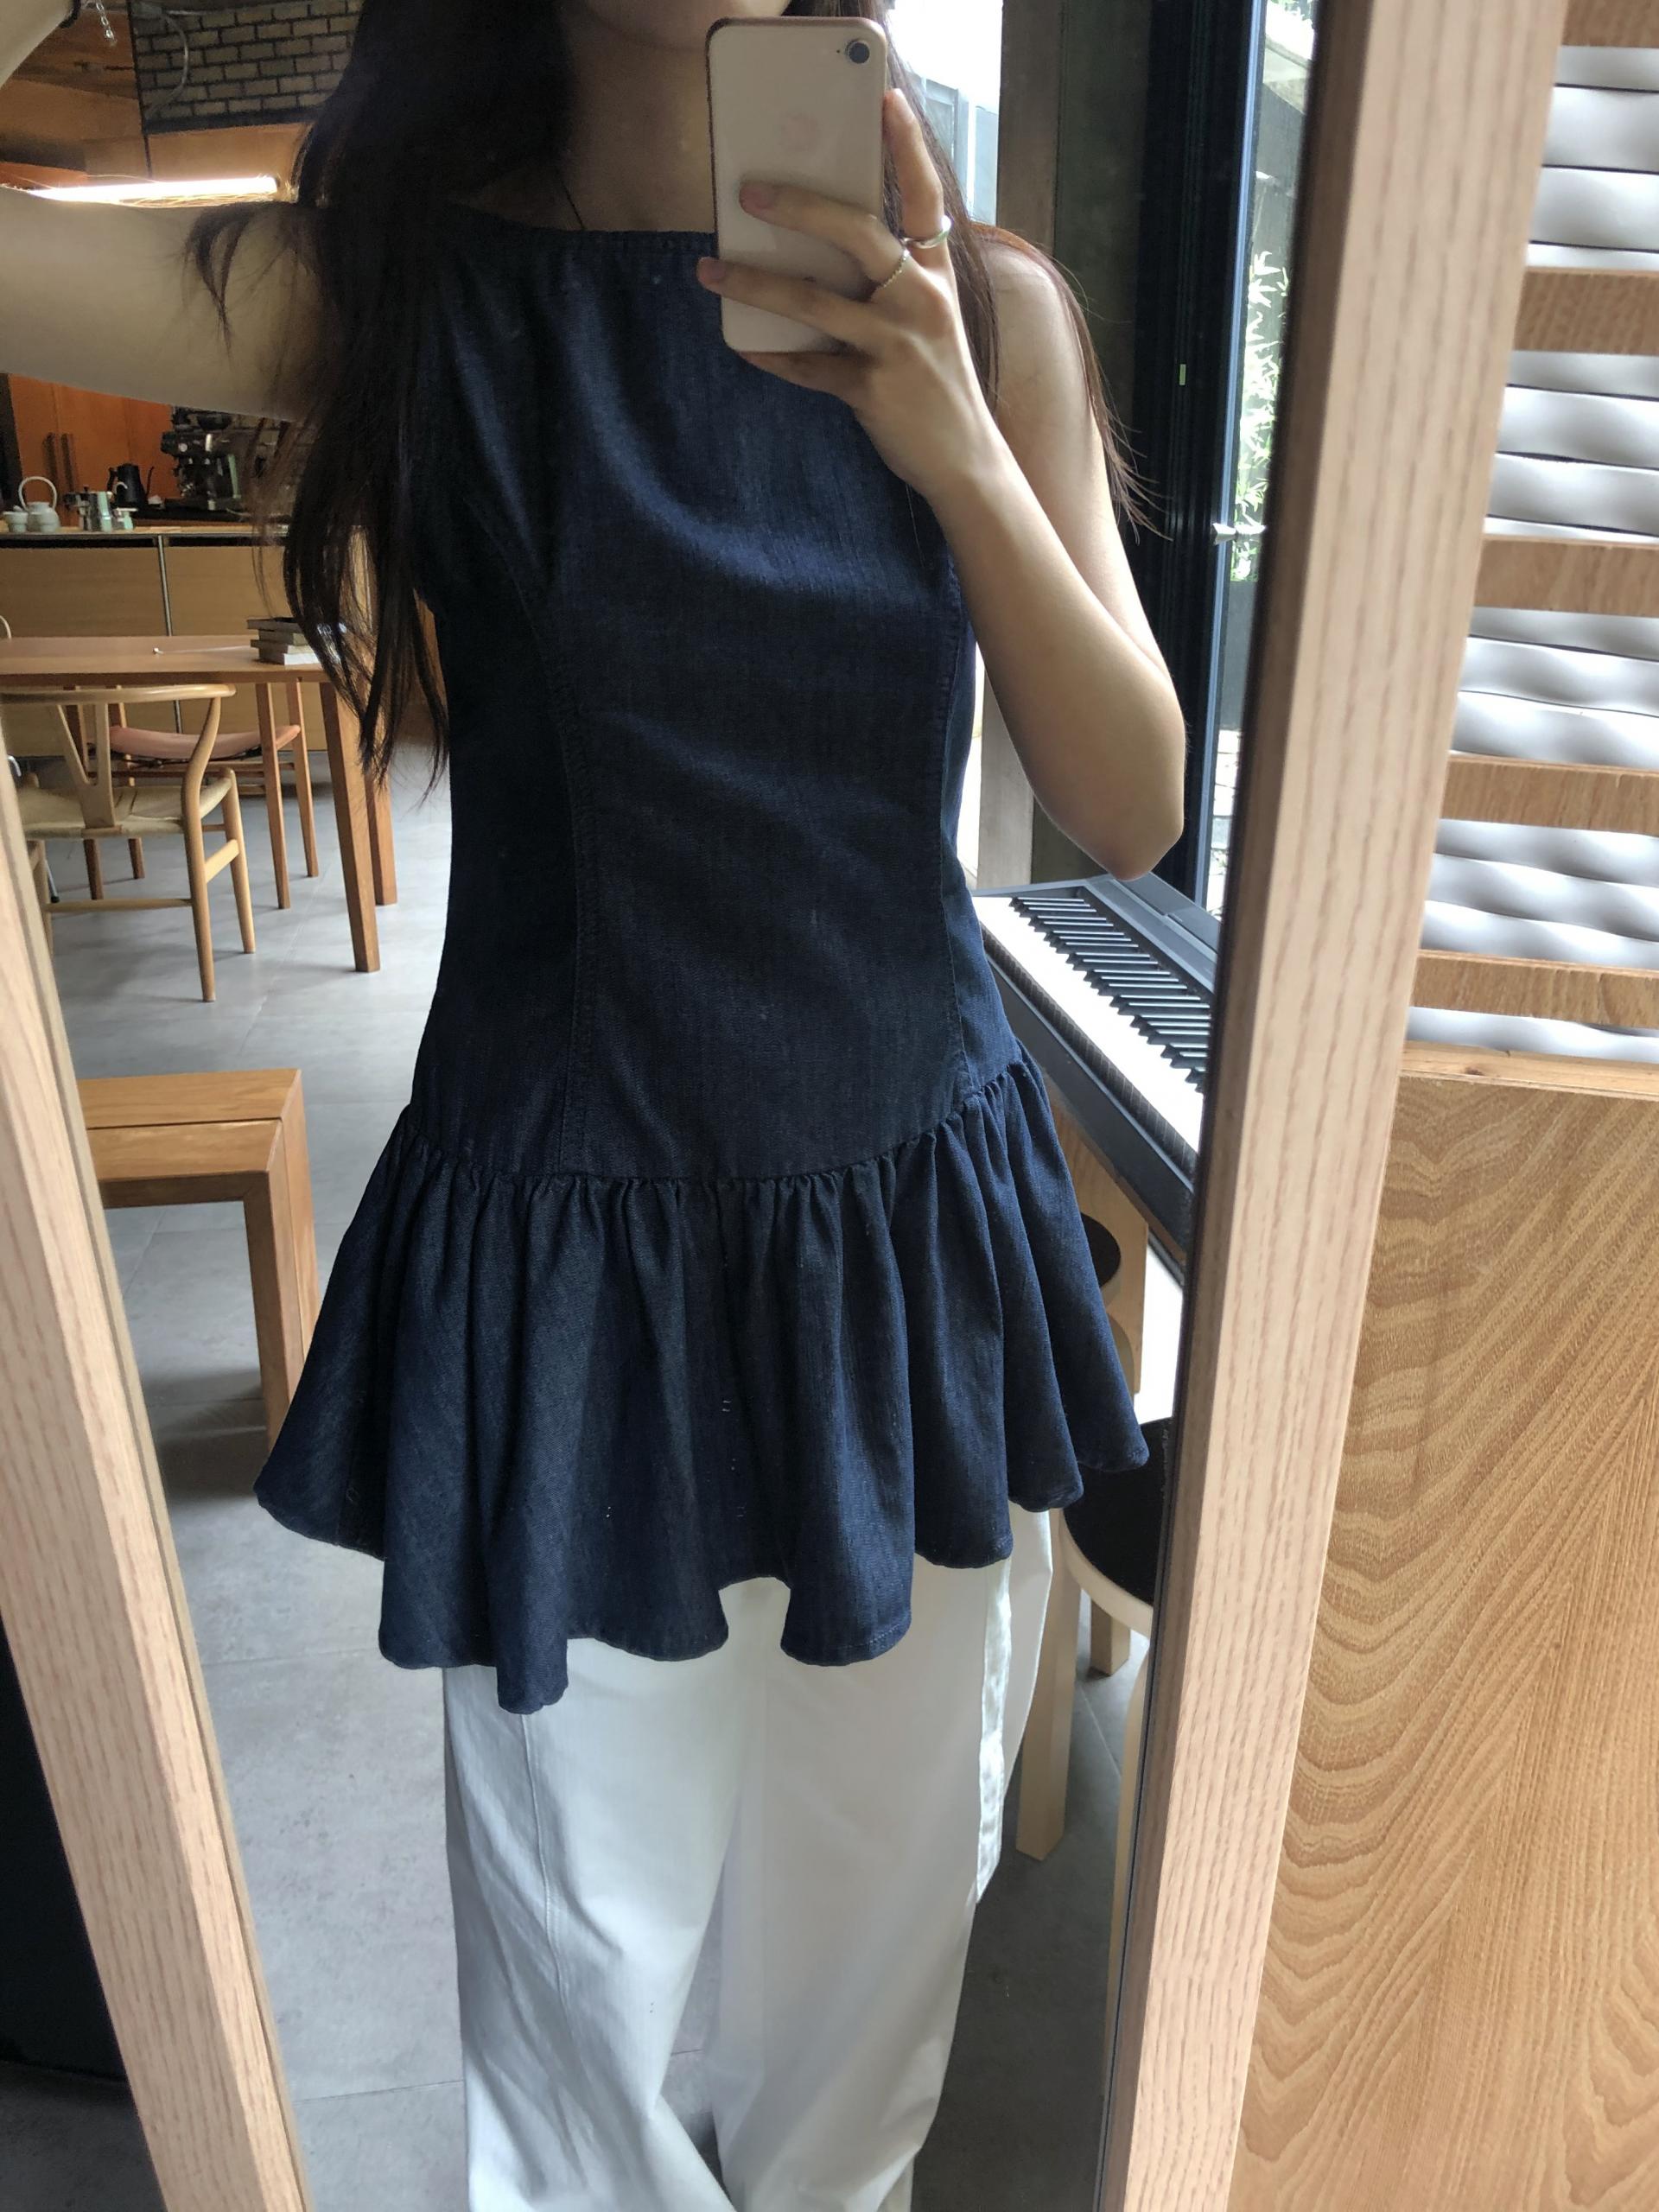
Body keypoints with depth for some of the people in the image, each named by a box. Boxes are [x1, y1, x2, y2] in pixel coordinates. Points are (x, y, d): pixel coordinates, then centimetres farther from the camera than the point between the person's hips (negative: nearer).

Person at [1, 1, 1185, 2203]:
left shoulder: (976, 309, 0)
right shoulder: (394, 288, -6)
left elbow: (1135, 807, -6)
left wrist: (958, 454, -19)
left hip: (915, 1227, 3)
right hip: (569, 1265, -2)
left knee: (888, 1848, 23)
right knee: (582, 1902, 18)